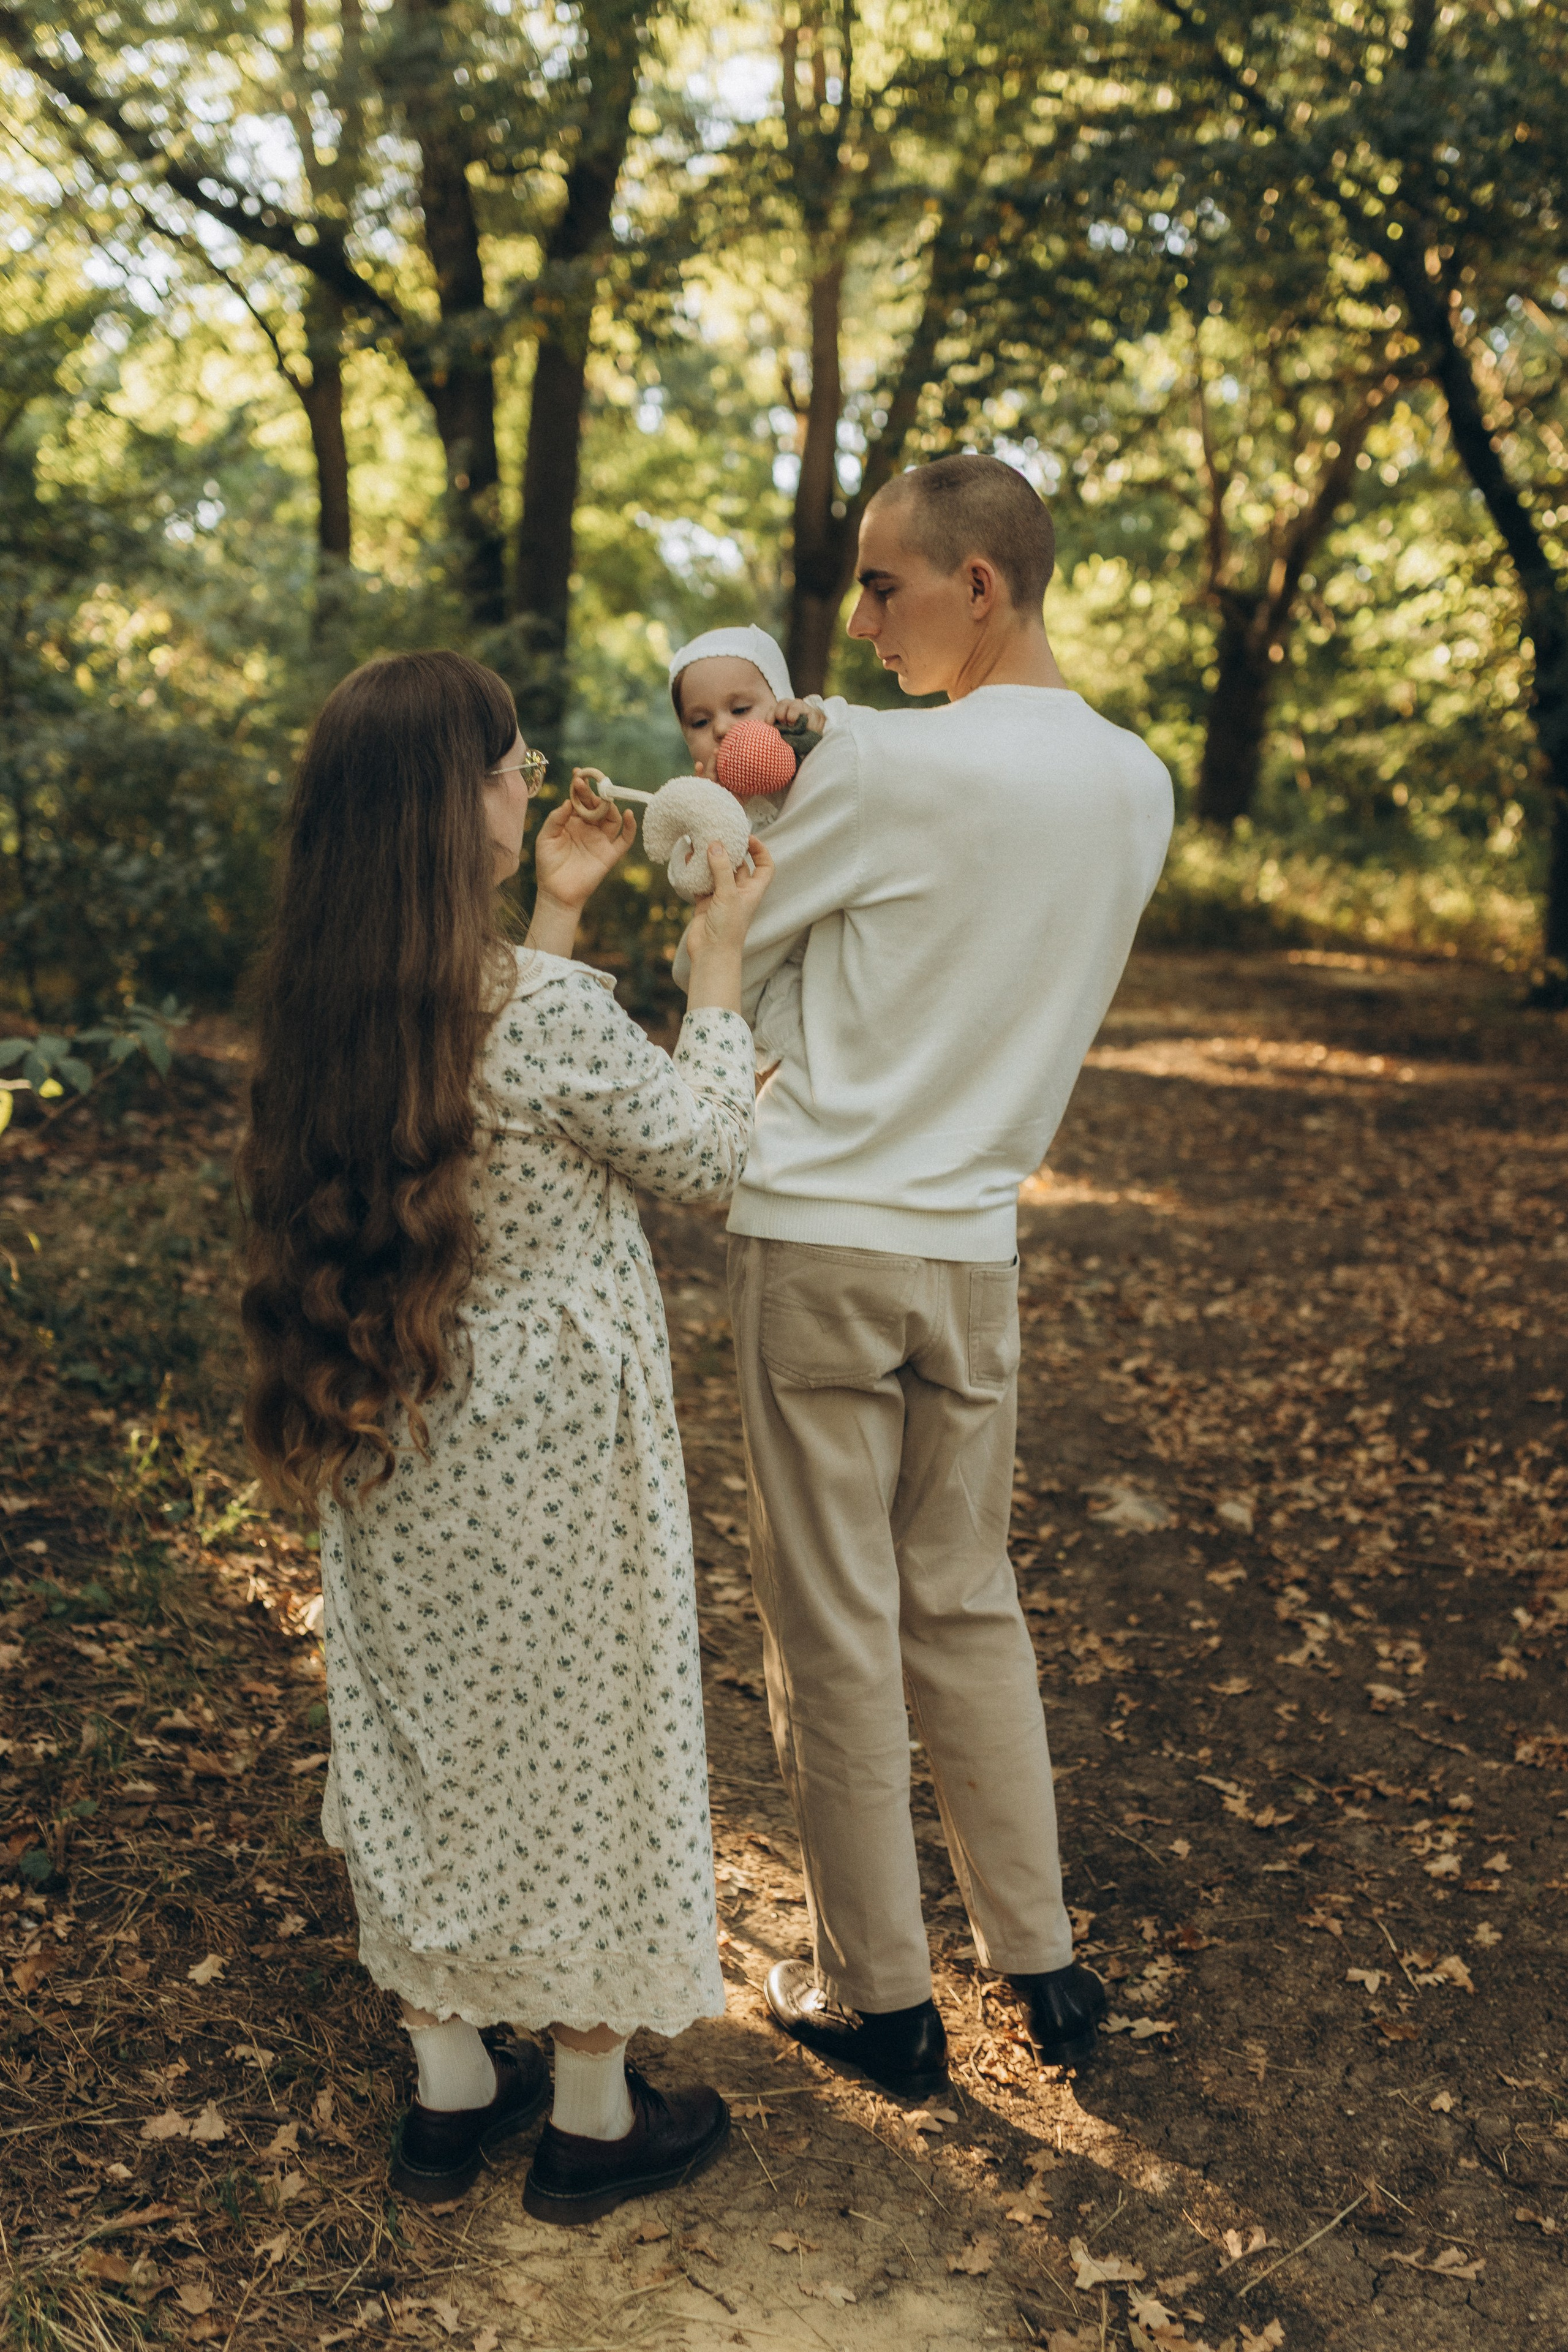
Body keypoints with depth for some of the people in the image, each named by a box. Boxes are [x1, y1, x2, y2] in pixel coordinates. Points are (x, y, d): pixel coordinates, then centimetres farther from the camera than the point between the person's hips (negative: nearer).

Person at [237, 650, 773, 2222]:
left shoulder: (322, 998, -3)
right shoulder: (545, 1005, -24)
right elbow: (702, 1157, -9)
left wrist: (553, 917, 13)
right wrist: (716, 966, 2)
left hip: (394, 1447, 7)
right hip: (550, 1456, -6)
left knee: (428, 1737, 19)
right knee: (574, 1743, 11)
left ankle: (450, 2089, 36)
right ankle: (593, 2120, 29)